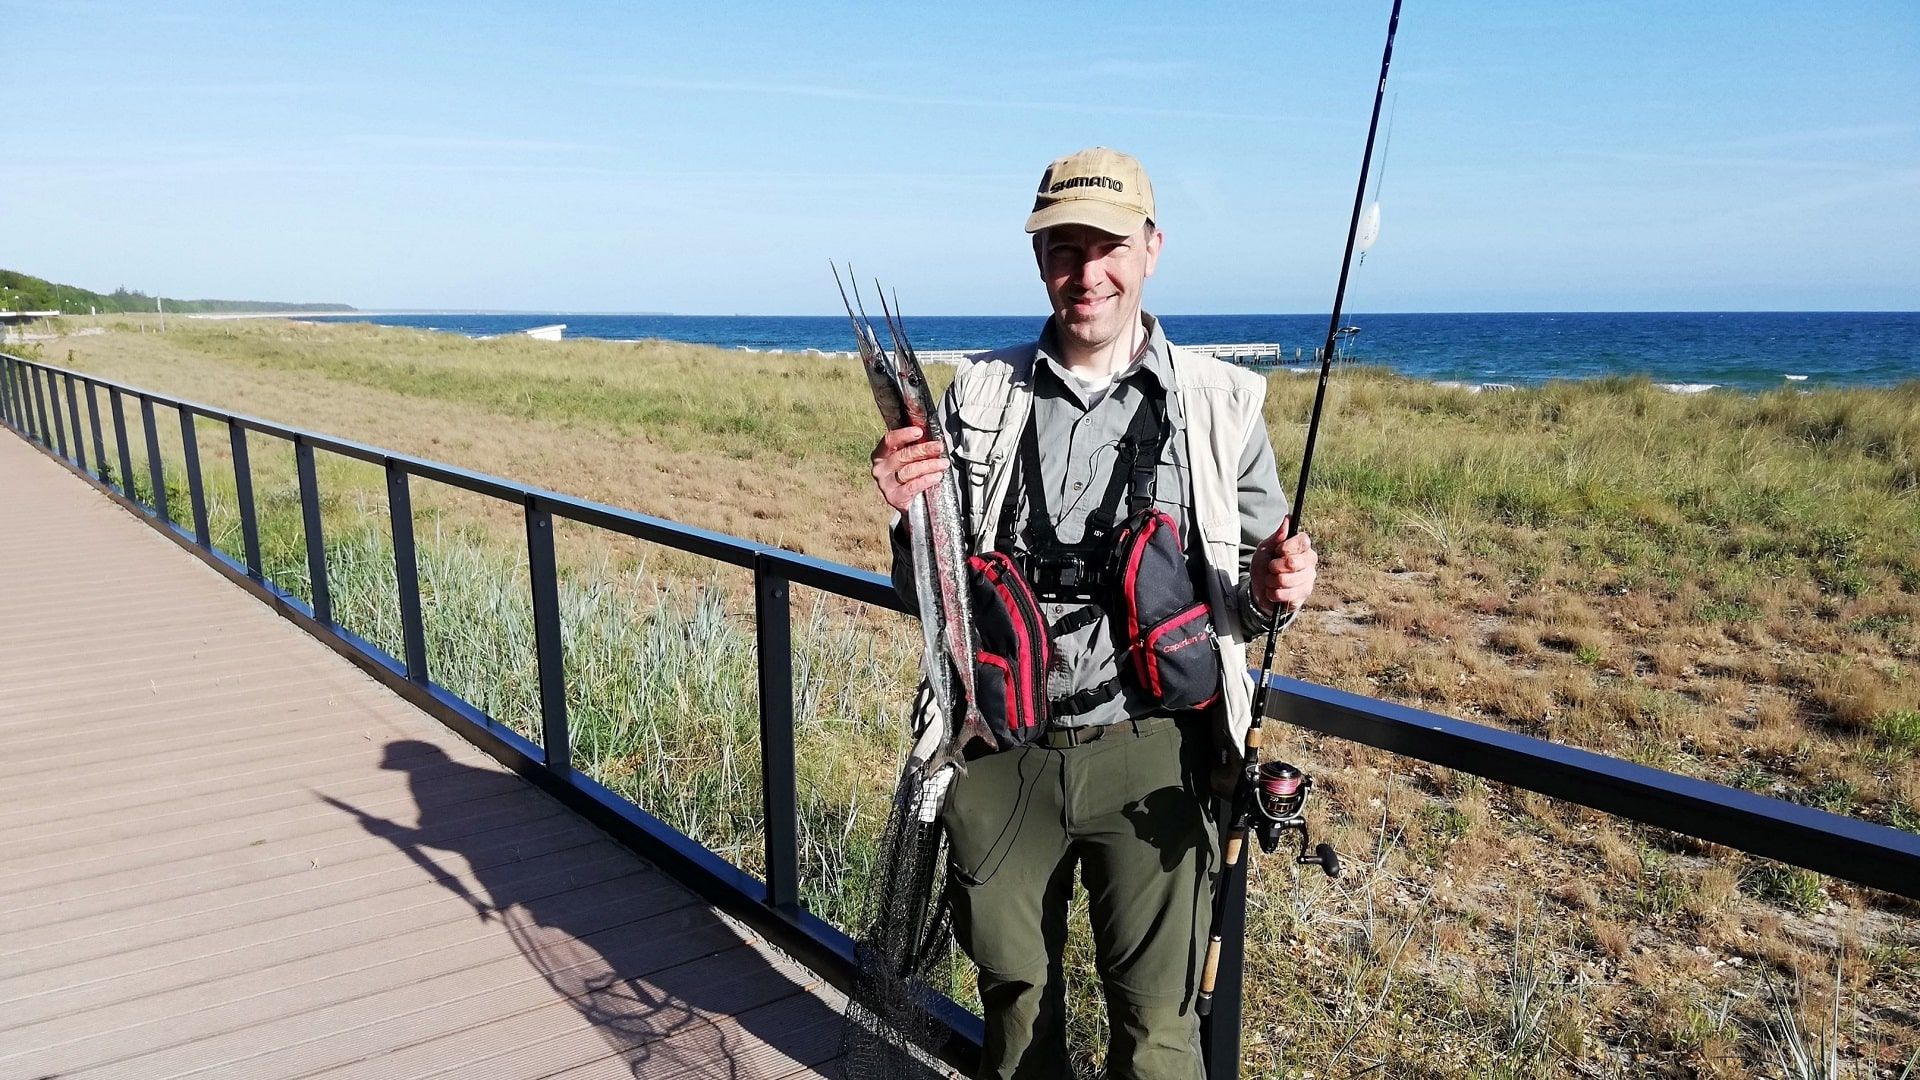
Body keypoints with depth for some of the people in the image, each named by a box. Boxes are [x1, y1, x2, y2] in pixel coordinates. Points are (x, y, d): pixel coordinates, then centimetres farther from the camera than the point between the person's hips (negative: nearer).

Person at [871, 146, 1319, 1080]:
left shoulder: (1221, 403, -1)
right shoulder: (981, 396, 2)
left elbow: (1242, 606, 7)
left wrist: (1269, 591, -16)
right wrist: (911, 514, -15)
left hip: (1151, 757, -1)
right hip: (1002, 752, 2)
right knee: (1014, 993, 20)